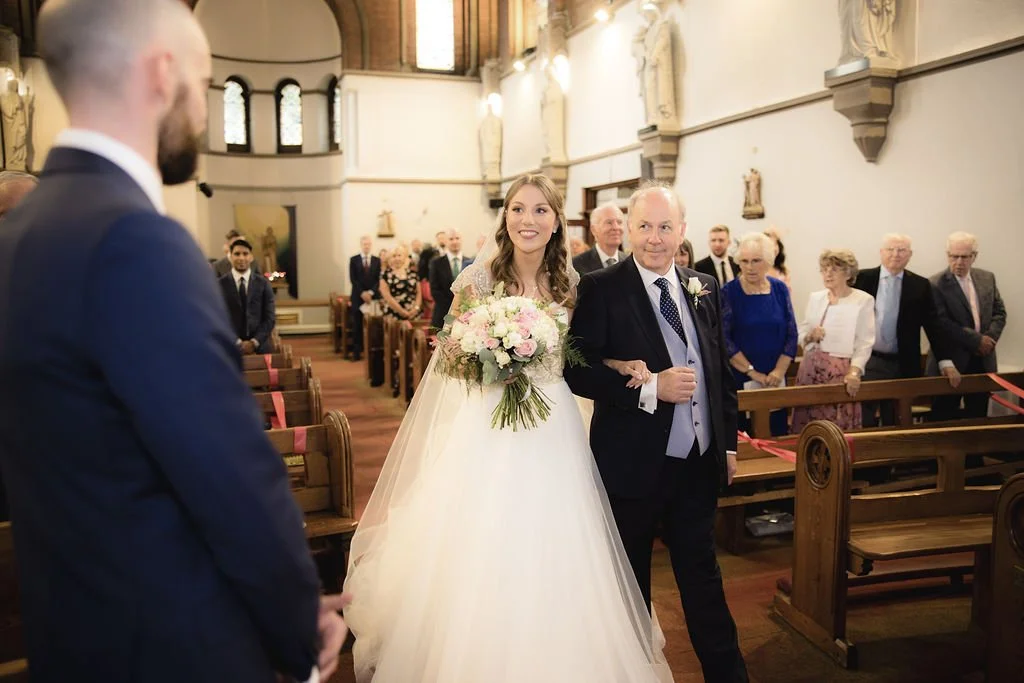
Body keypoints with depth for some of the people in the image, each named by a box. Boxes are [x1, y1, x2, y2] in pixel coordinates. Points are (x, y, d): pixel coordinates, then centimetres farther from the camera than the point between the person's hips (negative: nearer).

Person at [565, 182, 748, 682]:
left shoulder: (704, 288, 6)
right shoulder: (600, 289, -11)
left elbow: (721, 369, 13)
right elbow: (579, 371, -16)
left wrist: (729, 442, 12)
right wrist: (649, 388, -25)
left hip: (700, 463, 4)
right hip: (633, 466, -4)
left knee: (703, 576, 16)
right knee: (631, 584, 14)